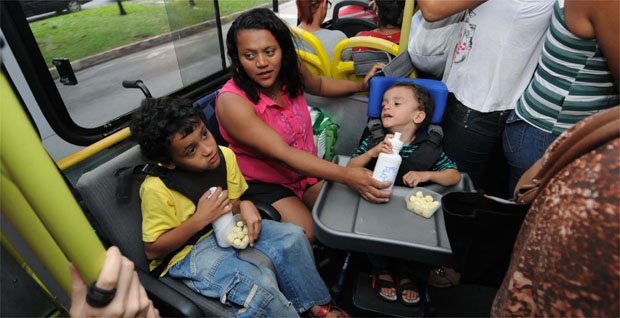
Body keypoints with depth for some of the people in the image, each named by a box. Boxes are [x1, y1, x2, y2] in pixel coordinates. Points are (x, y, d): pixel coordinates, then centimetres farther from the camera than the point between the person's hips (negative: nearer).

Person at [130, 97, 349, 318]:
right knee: (260, 285, -29)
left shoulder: (224, 156, -9)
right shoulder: (157, 189, -24)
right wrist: (199, 219, -27)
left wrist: (245, 206, -20)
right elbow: (152, 250, -16)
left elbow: (233, 203, 5)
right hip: (187, 251, -6)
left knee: (292, 236, -8)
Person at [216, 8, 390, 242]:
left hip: (307, 169, 5)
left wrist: (361, 85, 9)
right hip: (264, 184, -5)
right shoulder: (232, 101, -27)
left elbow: (318, 85, 17)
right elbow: (283, 155, -33)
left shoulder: (292, 69, -8)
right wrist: (346, 175, -39)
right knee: (309, 238, -19)